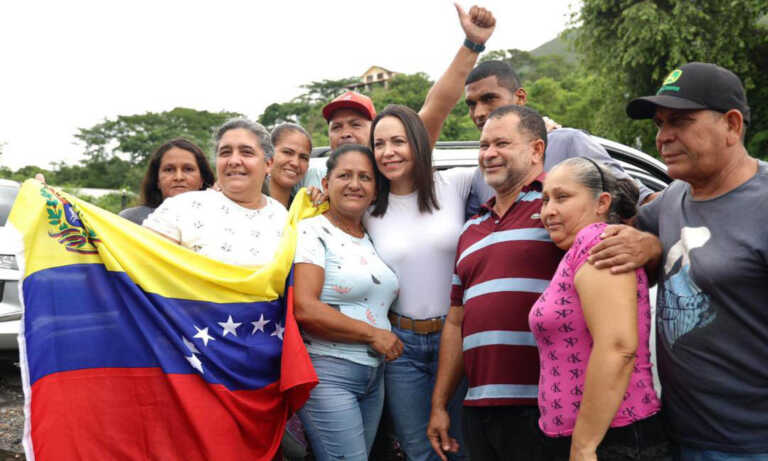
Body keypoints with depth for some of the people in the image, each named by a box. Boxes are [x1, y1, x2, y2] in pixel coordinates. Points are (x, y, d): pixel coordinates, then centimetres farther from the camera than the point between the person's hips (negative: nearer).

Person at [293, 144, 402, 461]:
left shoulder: (373, 238, 13)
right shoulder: (311, 232, -7)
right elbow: (304, 309, -18)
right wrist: (373, 334, -13)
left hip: (374, 374, 7)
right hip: (327, 372, -7)